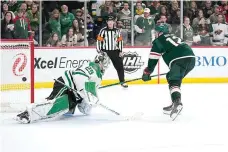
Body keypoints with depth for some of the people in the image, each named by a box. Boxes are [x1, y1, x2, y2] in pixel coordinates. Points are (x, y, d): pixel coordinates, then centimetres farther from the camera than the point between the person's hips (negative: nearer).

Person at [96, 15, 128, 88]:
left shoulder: (117, 31, 6)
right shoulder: (103, 30, -5)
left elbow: (120, 41, 9)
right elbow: (99, 40, -5)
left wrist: (120, 51, 3)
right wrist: (99, 51, -10)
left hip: (115, 51, 3)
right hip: (105, 51, -3)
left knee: (120, 66, 2)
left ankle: (122, 81, 11)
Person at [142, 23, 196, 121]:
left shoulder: (158, 41, 11)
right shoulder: (174, 37, 34)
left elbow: (153, 58, 5)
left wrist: (147, 72, 12)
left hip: (180, 60, -8)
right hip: (191, 58, 8)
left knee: (174, 81, -16)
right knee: (171, 77, 22)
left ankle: (177, 102, -44)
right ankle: (175, 105, 18)